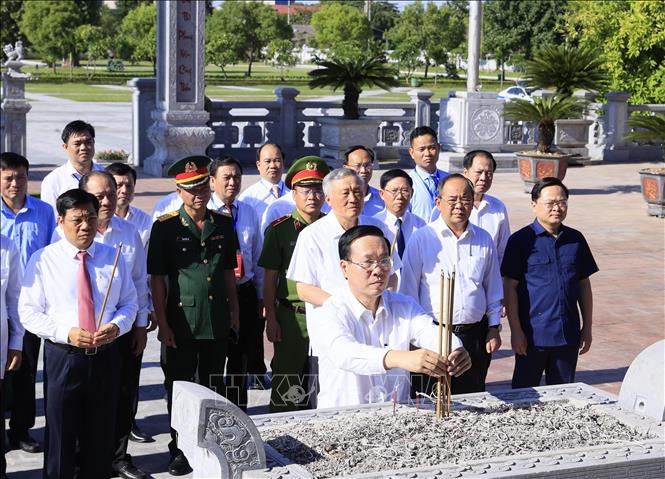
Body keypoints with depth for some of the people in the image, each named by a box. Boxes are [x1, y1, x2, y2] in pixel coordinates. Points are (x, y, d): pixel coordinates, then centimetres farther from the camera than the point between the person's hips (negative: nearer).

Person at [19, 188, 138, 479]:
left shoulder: (113, 258, 4)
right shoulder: (43, 260, -5)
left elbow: (129, 303, 10)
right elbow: (29, 312, -6)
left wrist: (117, 326, -12)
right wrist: (66, 333, -19)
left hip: (105, 357, 3)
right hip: (62, 357, -2)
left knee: (101, 436, 14)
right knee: (61, 436, 8)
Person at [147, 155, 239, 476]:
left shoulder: (223, 224, 7)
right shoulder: (165, 227, -6)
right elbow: (157, 278, -6)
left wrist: (234, 311, 13)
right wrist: (162, 323, -9)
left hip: (217, 322, 4)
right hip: (182, 323, -3)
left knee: (214, 388, 13)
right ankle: (180, 451, 18)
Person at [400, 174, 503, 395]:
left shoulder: (484, 240, 10)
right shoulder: (420, 239, -2)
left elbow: (493, 288, 17)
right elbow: (408, 290, 0)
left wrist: (494, 328, 13)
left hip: (475, 335, 3)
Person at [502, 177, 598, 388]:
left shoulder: (575, 240, 7)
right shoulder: (521, 240, -6)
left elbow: (584, 285, 13)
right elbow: (510, 287, -7)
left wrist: (587, 327, 11)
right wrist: (516, 330, -11)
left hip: (568, 336, 4)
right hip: (533, 336, -4)